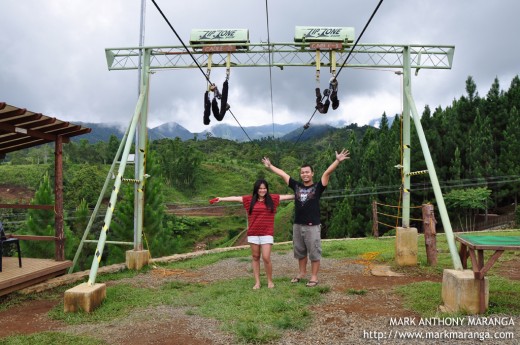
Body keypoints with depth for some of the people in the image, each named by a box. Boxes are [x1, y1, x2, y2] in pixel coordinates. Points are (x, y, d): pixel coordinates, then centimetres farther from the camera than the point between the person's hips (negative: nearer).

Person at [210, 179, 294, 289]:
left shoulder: (272, 198, 2)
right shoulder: (250, 199, 3)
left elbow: (287, 196, 3)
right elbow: (235, 198, 2)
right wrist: (221, 199, -1)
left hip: (266, 233, -2)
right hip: (253, 233, 2)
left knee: (266, 257, -6)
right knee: (255, 257, 9)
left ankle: (270, 281, 14)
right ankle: (257, 282, 18)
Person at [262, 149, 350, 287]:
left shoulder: (317, 187, -4)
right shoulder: (296, 186, 6)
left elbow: (327, 173, -17)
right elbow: (282, 174, 13)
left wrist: (337, 161, -28)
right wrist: (270, 166, 20)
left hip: (313, 226, -4)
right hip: (297, 225, 5)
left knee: (314, 252, 4)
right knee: (300, 251, 17)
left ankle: (314, 277, 14)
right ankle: (302, 272, 33)